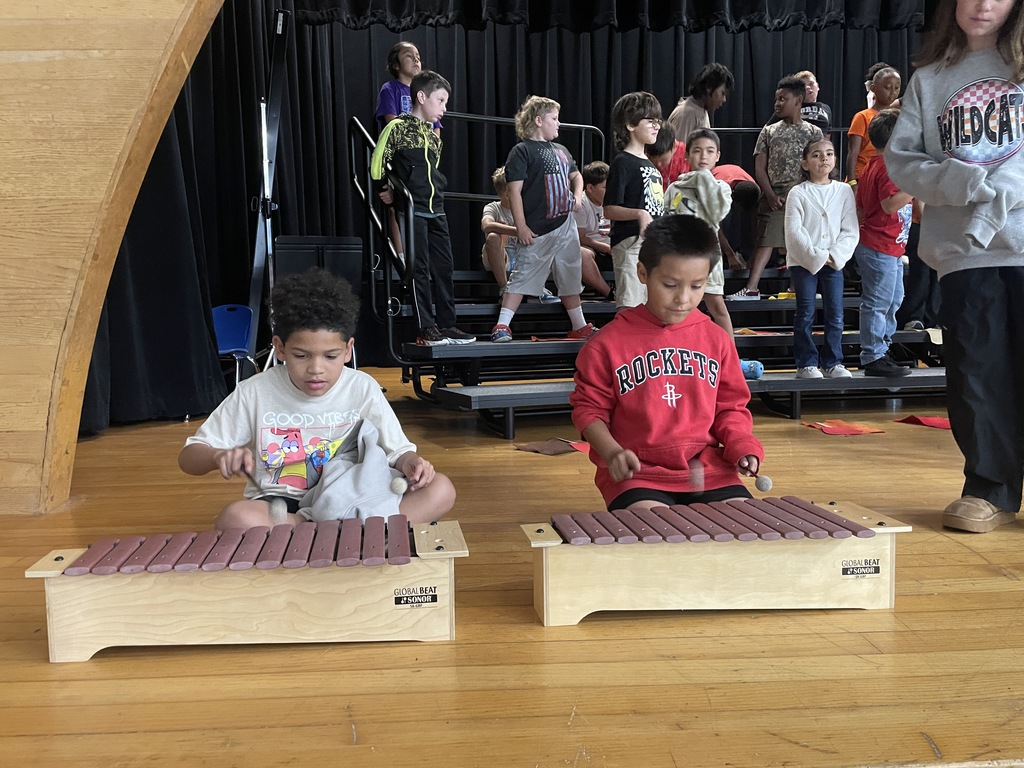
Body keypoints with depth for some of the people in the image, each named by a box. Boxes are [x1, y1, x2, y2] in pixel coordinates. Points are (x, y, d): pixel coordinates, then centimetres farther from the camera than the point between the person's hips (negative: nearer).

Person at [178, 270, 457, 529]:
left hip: (350, 499, 2)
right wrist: (219, 456, -25)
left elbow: (397, 450, 0)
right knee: (236, 518, -37)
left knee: (440, 490, -22)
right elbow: (188, 456, -1)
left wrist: (409, 461, -26)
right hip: (278, 507, -1)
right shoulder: (254, 393, -7)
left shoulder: (363, 388, -5)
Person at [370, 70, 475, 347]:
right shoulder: (397, 128, -5)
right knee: (420, 269, -6)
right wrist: (385, 191, -10)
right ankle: (426, 329, -2)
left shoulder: (434, 137, 17)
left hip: (436, 210, 7)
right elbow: (377, 162, -7)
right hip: (412, 210, -7)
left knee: (444, 267, 7)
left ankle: (446, 325, 15)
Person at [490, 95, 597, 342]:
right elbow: (514, 190, -13)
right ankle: (502, 326, -4)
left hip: (566, 225, 7)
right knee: (522, 278, -7)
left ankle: (580, 327, 26)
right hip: (537, 230, -7)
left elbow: (576, 175, 31)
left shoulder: (561, 150, 16)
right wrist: (521, 226, -18)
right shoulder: (522, 151, -7)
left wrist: (577, 196, 9)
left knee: (570, 278, 15)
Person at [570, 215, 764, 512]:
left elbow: (730, 406, 16)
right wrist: (612, 452, -12)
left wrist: (742, 446, -3)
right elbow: (589, 407, 4)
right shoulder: (610, 342, -2)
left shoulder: (716, 340, 7)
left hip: (706, 470, 4)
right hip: (634, 472, -3)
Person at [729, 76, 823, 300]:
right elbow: (759, 168, 6)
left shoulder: (813, 133, 8)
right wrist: (772, 196, -6)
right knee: (765, 241, -6)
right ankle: (751, 288, -9)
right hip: (773, 197, 1)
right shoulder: (769, 132, 11)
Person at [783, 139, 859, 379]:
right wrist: (816, 256, -15)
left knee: (835, 315, 3)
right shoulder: (798, 193, -3)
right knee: (805, 314, 1)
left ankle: (833, 362, 13)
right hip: (803, 261, -2)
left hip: (834, 261, 3)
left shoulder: (844, 191, 5)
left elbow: (851, 231, 2)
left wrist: (834, 256, -12)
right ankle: (806, 363, 8)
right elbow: (794, 231, -10)